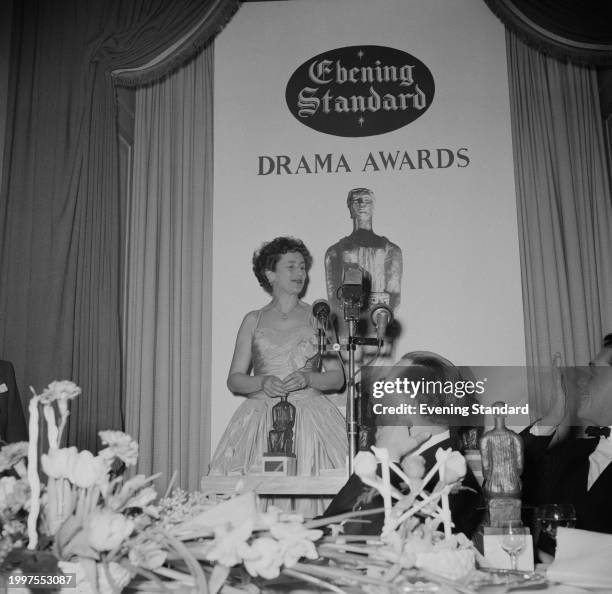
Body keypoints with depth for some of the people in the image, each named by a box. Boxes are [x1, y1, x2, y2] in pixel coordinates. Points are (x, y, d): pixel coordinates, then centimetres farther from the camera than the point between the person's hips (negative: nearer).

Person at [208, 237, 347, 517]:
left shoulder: (317, 318, 10)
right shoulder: (253, 320, 11)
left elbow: (337, 377, 7)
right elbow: (234, 379, 9)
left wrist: (308, 378, -11)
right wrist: (262, 382, -10)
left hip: (309, 415, 0)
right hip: (261, 417, 1)